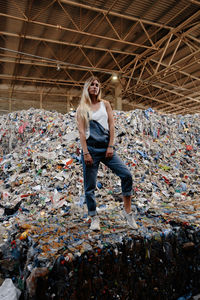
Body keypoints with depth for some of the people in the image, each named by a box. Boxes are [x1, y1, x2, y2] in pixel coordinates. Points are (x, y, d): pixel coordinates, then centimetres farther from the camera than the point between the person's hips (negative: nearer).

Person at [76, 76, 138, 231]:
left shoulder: (105, 104, 13)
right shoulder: (82, 108, 6)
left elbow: (111, 125, 6)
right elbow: (81, 132, -2)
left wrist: (111, 146, -4)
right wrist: (85, 153, -11)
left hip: (106, 147, 2)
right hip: (90, 148, -2)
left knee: (127, 174, -9)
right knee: (90, 186, 1)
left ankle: (127, 211, 6)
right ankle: (94, 218, 18)